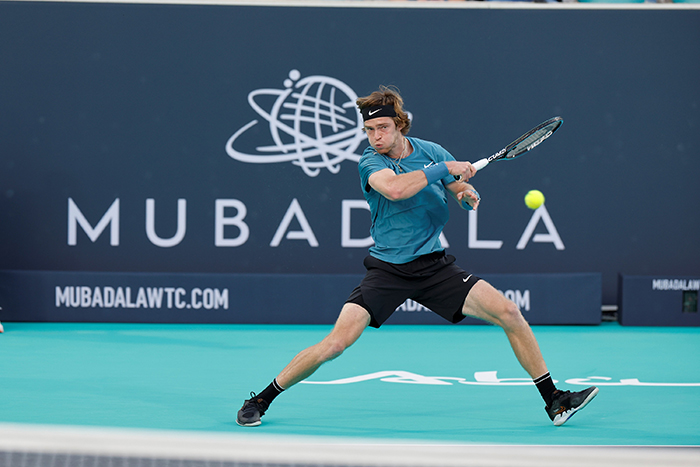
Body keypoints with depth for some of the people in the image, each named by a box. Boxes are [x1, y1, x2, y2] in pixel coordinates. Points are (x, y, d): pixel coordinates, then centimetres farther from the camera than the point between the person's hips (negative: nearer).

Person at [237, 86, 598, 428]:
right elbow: (394, 188, -31)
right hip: (387, 269, -3)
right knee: (334, 345, -16)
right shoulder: (370, 161, -8)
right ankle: (261, 400, 3)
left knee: (510, 314, -10)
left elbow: (466, 196, 14)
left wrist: (469, 196, -10)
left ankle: (554, 402, 2)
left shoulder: (431, 151, 3)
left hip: (435, 267, 3)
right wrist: (444, 169, -24)